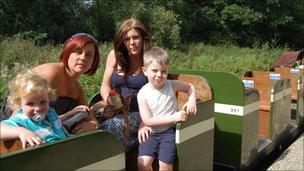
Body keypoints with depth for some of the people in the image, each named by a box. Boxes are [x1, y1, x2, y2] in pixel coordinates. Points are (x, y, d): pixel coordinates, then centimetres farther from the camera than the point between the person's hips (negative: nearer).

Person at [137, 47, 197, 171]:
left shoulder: (172, 86, -5)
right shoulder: (142, 94, -10)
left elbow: (190, 87, 14)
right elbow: (147, 121, -15)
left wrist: (192, 100, -7)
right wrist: (173, 118, -20)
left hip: (169, 131, 0)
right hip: (151, 133, 0)